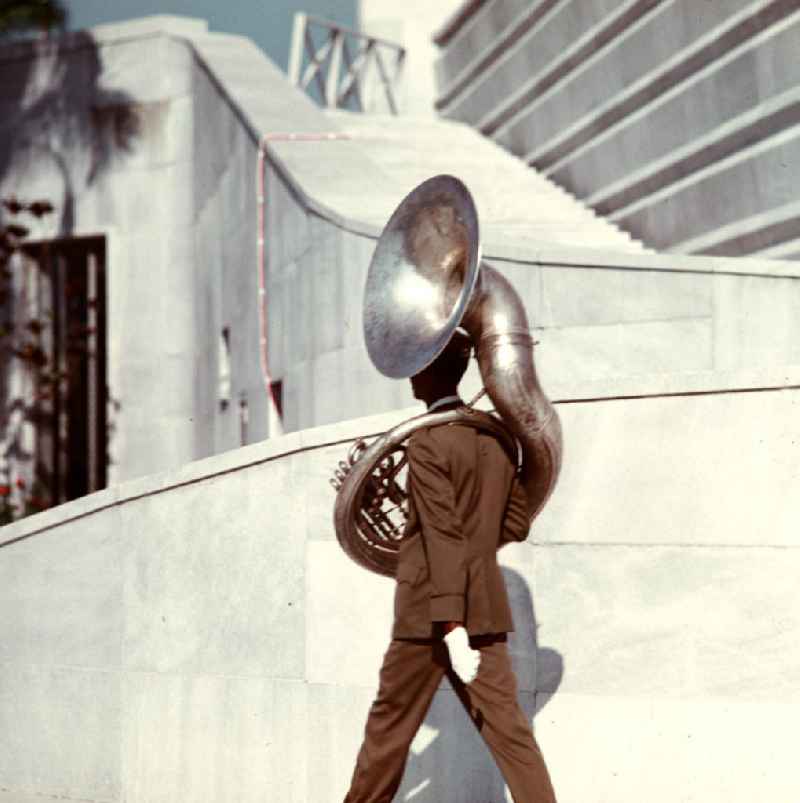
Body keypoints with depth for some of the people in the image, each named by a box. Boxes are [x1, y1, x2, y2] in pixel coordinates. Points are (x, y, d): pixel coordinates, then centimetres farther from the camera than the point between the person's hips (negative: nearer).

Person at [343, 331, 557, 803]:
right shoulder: (495, 436, 8)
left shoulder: (427, 441, -13)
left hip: (433, 610, -6)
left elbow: (443, 538, -19)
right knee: (506, 726, 2)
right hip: (486, 606, 6)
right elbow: (516, 523, 15)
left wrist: (452, 629, -21)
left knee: (390, 724, 9)